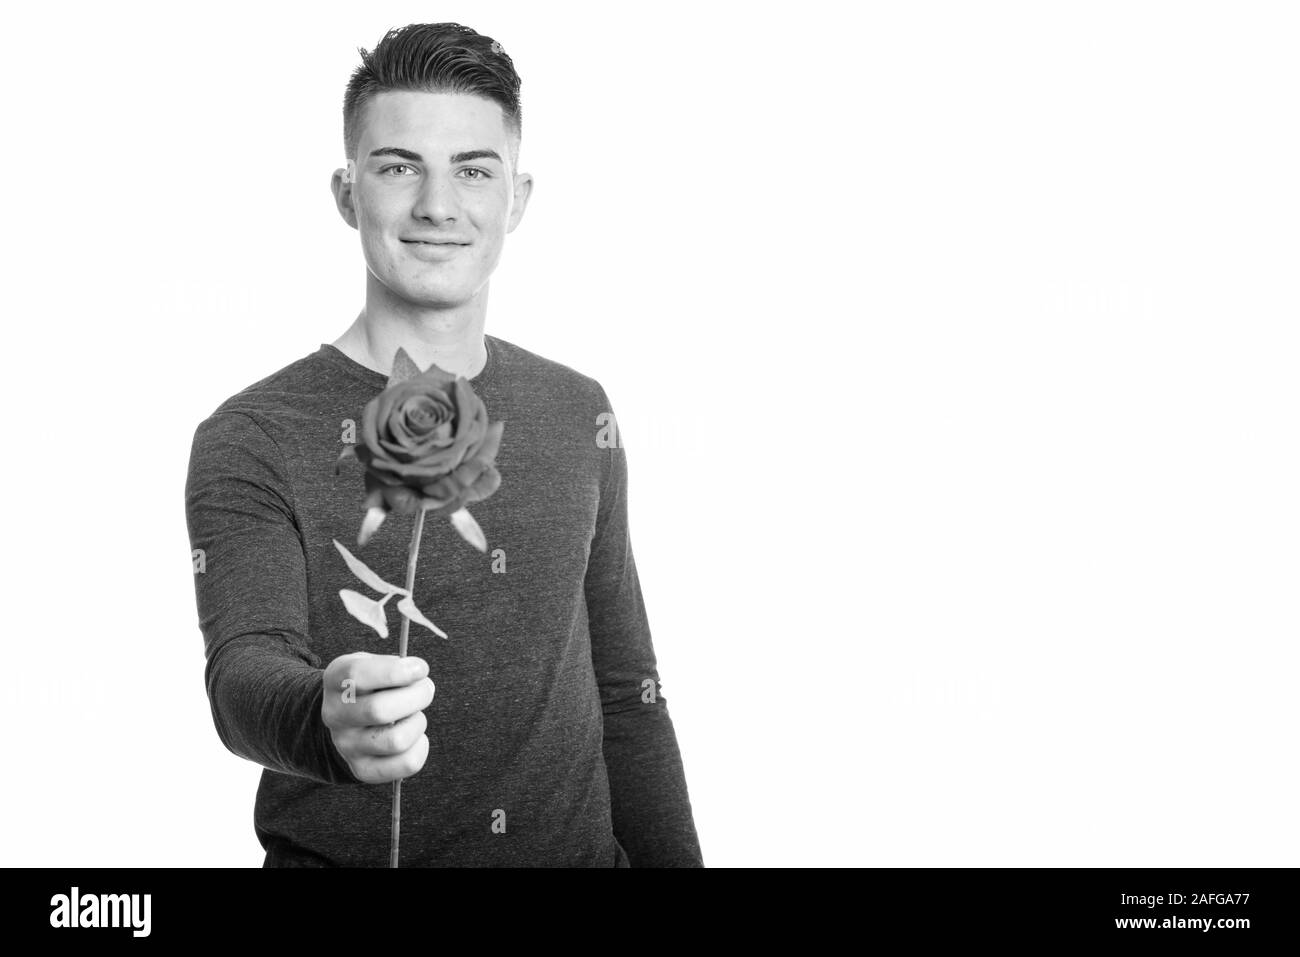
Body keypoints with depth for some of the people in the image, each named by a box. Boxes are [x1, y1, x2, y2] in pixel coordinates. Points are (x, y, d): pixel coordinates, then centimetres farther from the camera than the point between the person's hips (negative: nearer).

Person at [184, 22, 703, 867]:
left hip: (577, 847, 4)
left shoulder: (579, 415, 2)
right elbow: (245, 667, -24)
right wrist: (327, 723, -45)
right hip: (338, 852, -3)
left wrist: (672, 857, 3)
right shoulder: (251, 442, -11)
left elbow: (625, 691, 7)